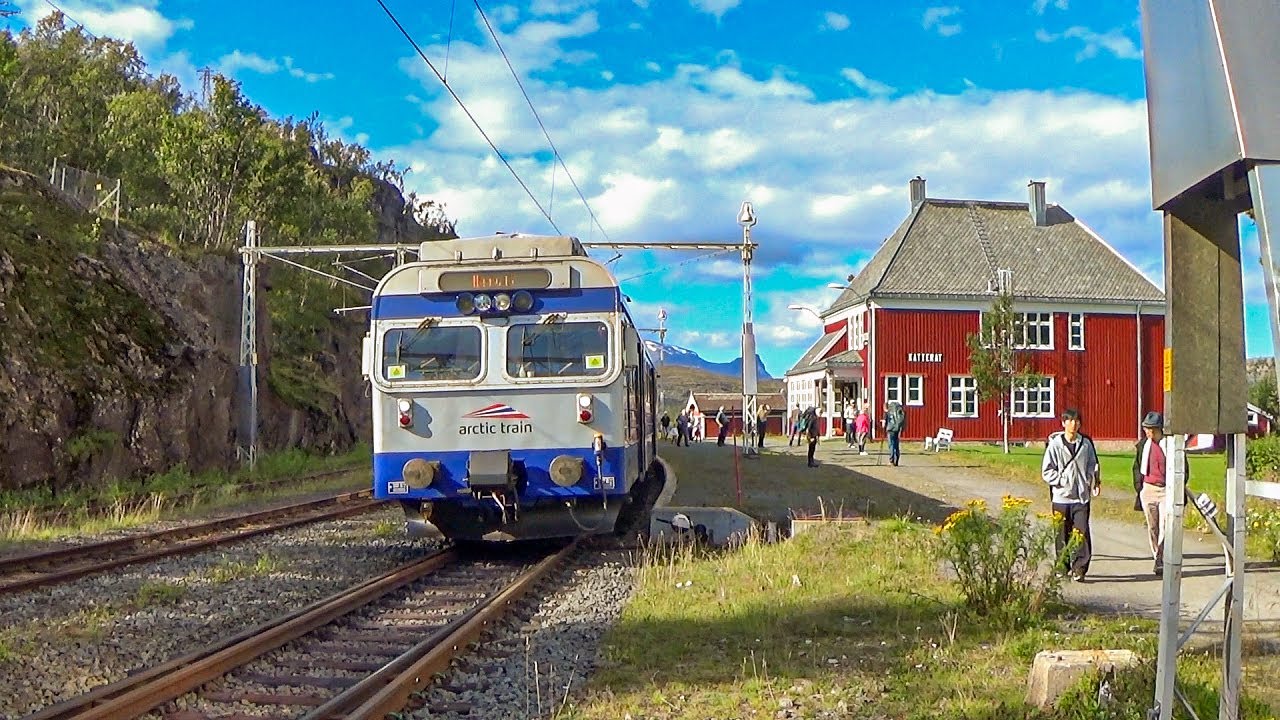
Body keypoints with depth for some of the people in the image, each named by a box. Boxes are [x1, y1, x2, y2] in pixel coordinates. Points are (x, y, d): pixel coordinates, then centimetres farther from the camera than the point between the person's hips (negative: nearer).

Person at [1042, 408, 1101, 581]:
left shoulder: (1086, 443, 5)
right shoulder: (1055, 444, -2)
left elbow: (1093, 464, 17)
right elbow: (1046, 471, -2)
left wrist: (1094, 481, 2)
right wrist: (1063, 481, -10)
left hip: (1081, 497, 1)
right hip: (1061, 496, -1)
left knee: (1082, 533, -7)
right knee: (1062, 534, 5)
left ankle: (1079, 567, -2)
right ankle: (1062, 566, 17)